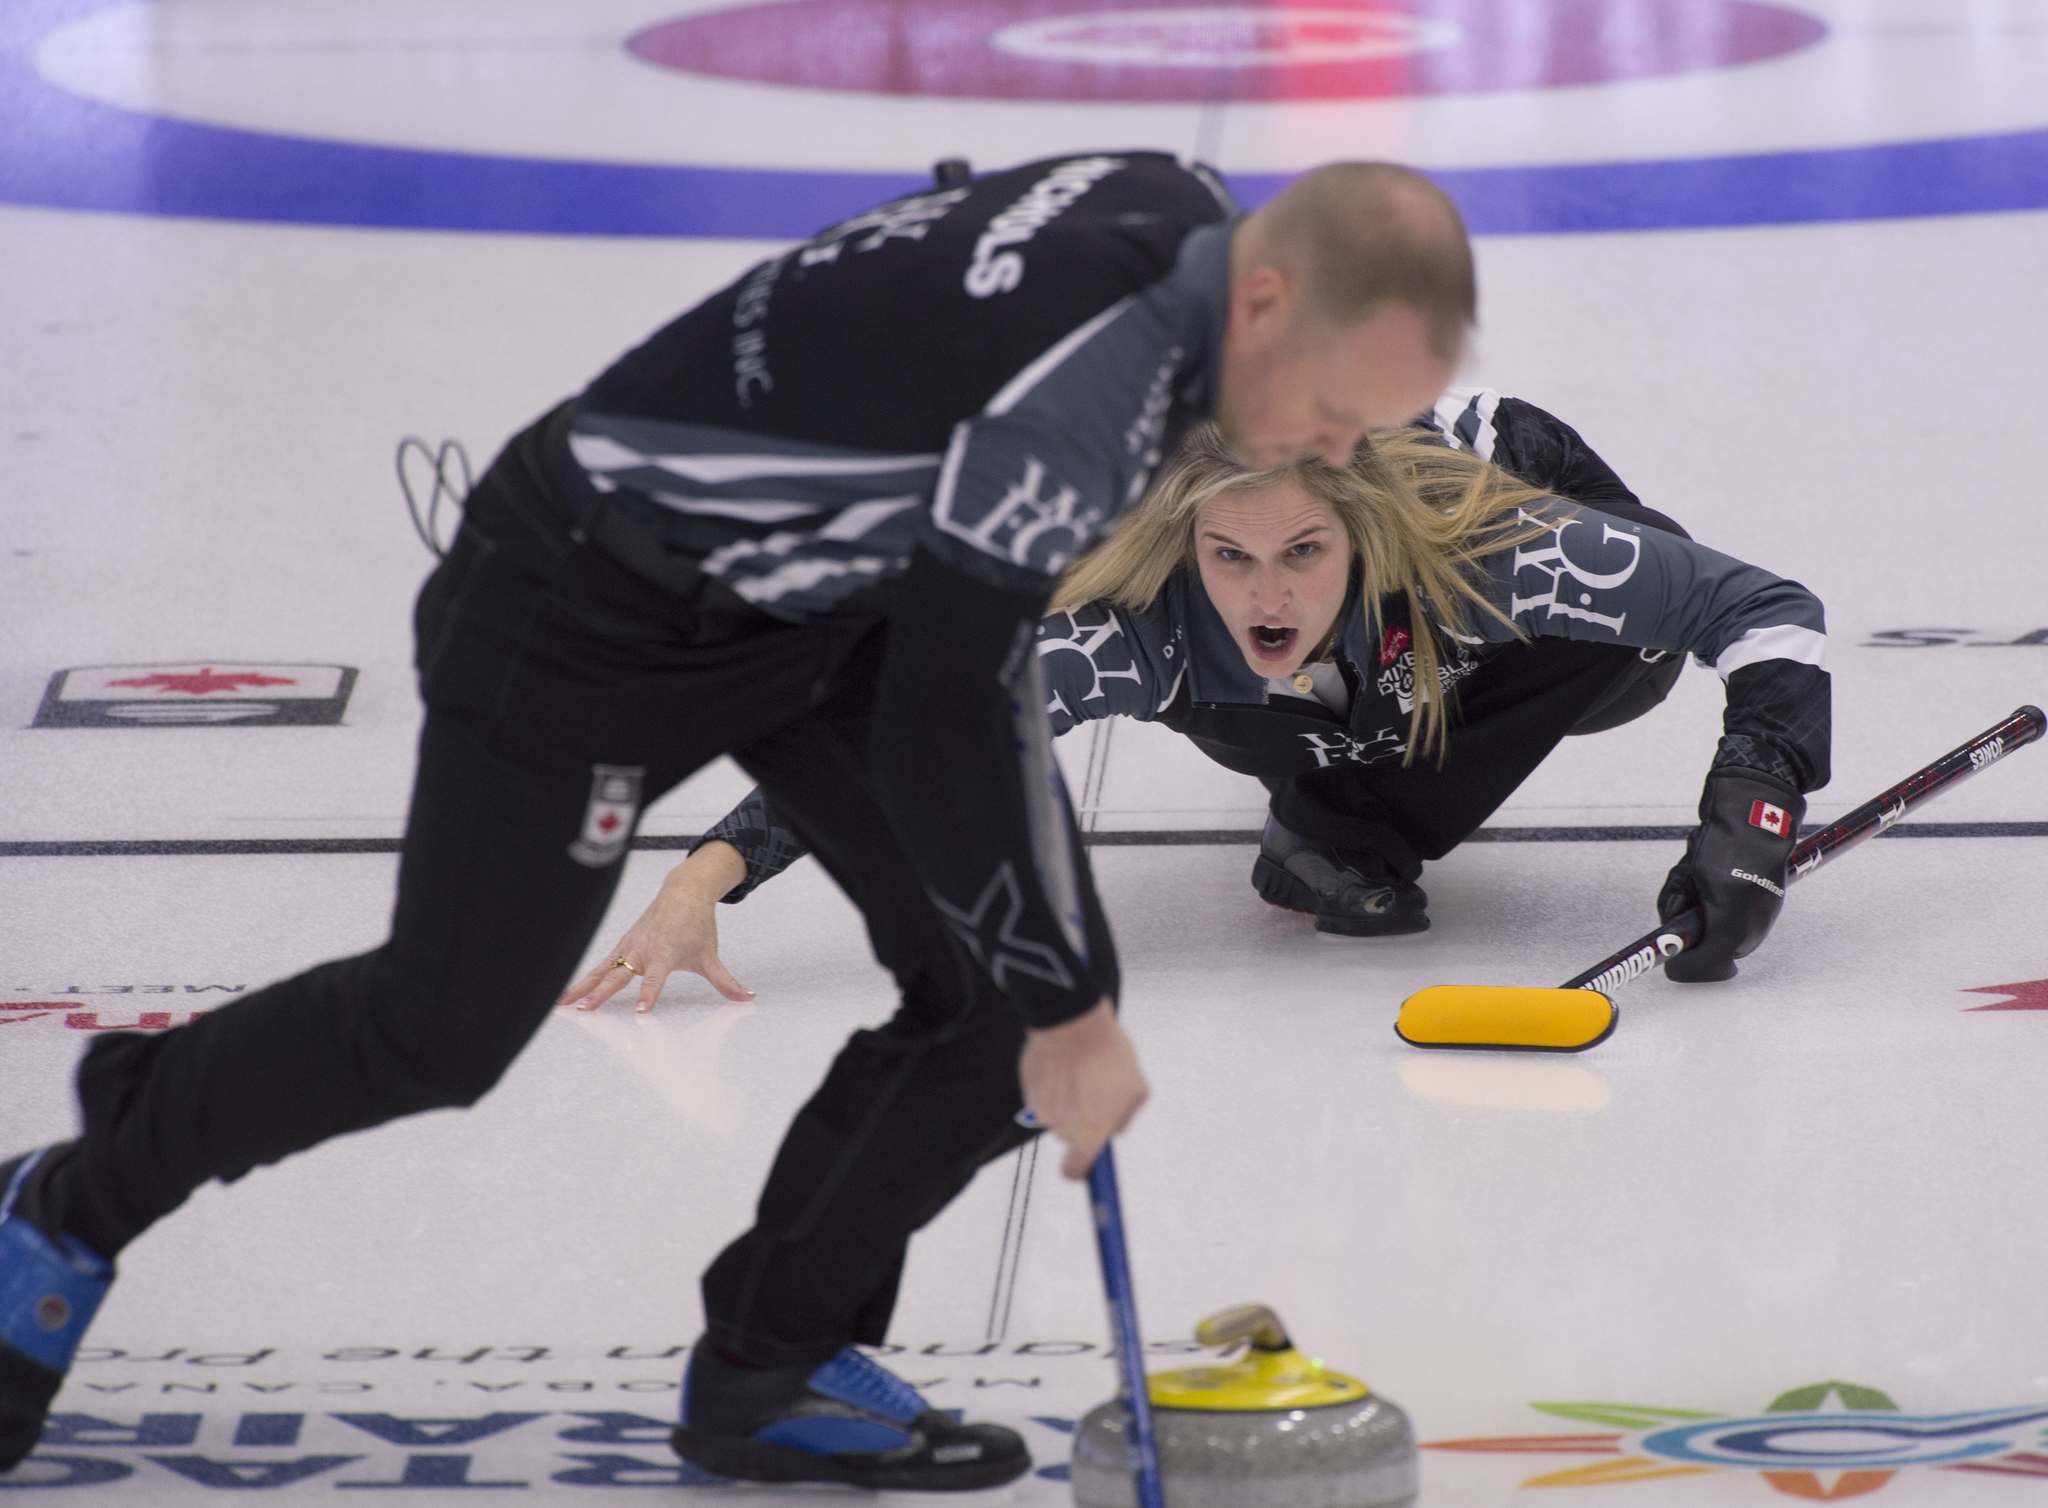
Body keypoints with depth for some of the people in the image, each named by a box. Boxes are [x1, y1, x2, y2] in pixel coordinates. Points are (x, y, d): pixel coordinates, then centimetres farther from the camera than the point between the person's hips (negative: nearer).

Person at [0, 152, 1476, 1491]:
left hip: (806, 583, 8)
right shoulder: (1081, 389, -37)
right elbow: (938, 734, -32)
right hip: (598, 597, -8)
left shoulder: (1187, 215, -9)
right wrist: (1070, 1012, -20)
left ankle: (772, 1364, 9)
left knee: (1004, 973, -4)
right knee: (440, 1029, 4)